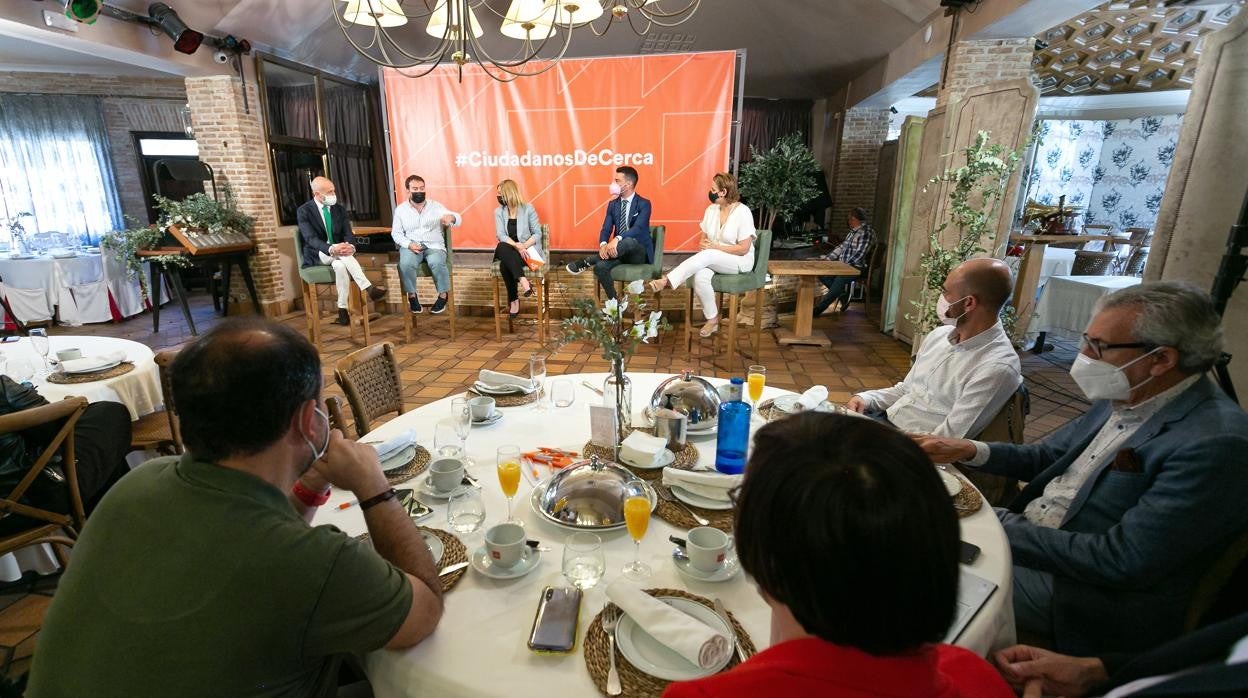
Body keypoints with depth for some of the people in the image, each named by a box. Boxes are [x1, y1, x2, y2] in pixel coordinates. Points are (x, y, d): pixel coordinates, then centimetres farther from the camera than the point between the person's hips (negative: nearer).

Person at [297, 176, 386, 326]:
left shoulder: (340, 210, 7)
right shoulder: (303, 211, -6)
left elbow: (348, 235, -1)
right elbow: (311, 239, -19)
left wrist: (350, 246, -28)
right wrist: (331, 249, -39)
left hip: (337, 255, 3)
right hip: (317, 255, -3)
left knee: (340, 265, -34)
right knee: (340, 254, -35)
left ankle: (343, 310, -32)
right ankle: (368, 288, -41)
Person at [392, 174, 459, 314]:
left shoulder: (436, 206, 4)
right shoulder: (400, 209, 7)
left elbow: (457, 220, -8)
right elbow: (396, 233, 8)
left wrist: (451, 217, -35)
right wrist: (409, 244, -13)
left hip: (434, 245, -1)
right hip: (411, 246, 1)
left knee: (437, 263, -35)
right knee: (406, 264, -32)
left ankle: (443, 295, -11)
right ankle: (412, 295, -6)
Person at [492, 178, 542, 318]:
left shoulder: (528, 208, -1)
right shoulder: (499, 211, 8)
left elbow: (537, 233, -3)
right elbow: (500, 235, -6)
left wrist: (523, 246, -20)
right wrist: (516, 246, -24)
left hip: (526, 251, -3)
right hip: (509, 252, 3)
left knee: (505, 264, -33)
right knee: (501, 247, -34)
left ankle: (513, 299, -20)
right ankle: (523, 280, -37)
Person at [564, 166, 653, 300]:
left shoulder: (644, 204, -8)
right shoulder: (613, 204, 9)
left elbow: (638, 228, -24)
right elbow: (606, 229, 1)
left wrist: (617, 239, -41)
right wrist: (603, 244, -24)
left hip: (639, 253, -4)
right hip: (620, 252, 4)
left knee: (629, 241, -39)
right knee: (600, 267, -28)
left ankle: (586, 262, -28)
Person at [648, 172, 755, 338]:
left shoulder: (742, 212, -14)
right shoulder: (711, 210, 4)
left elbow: (743, 249, -17)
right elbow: (704, 239, 10)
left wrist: (715, 247, -17)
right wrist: (704, 245, -14)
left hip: (739, 261, -5)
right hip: (712, 260, 5)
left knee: (707, 256, -35)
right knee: (700, 276, -30)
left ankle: (666, 281, -36)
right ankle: (712, 319, -15)